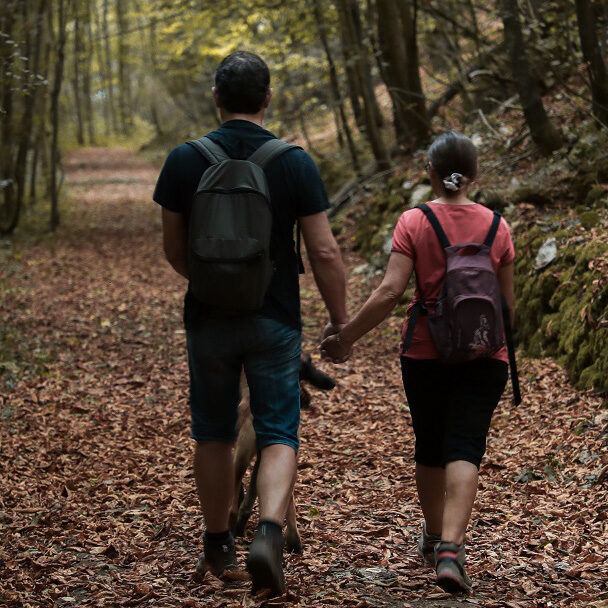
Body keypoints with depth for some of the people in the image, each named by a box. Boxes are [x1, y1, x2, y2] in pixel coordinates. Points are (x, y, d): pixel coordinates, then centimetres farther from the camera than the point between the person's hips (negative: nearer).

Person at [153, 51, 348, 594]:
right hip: (275, 320, -1)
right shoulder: (295, 164, -7)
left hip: (210, 319, 2)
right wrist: (340, 317, 4)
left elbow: (174, 250, 5)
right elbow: (324, 252, -7)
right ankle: (270, 534, -17)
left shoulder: (184, 161, -3)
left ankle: (218, 546, 25)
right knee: (278, 436, 4)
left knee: (214, 434, 15)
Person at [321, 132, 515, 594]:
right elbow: (507, 303, 5)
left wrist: (346, 338, -7)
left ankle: (434, 537, 34)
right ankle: (450, 550, -20)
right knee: (464, 451, -4)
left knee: (430, 449, 17)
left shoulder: (413, 223, -6)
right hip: (483, 356, 0)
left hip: (425, 355, 0)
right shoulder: (497, 226, 0)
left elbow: (390, 291, -15)